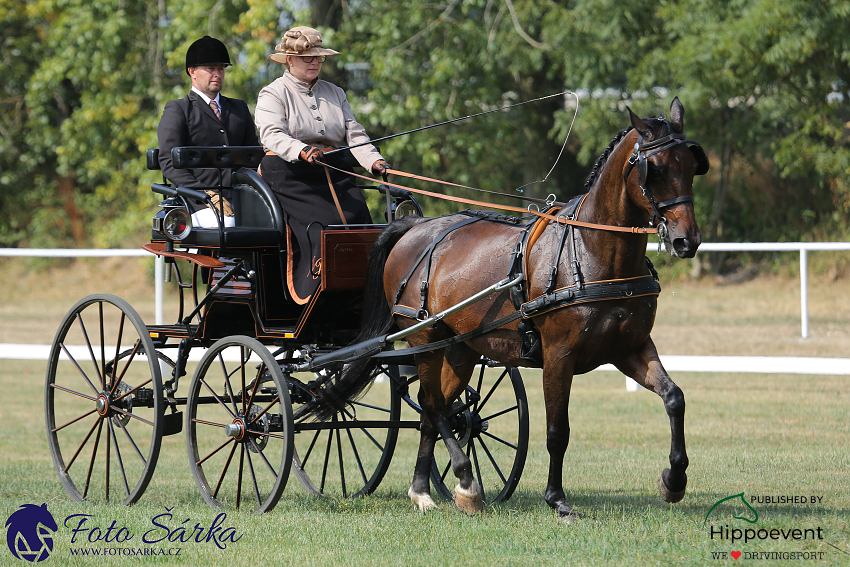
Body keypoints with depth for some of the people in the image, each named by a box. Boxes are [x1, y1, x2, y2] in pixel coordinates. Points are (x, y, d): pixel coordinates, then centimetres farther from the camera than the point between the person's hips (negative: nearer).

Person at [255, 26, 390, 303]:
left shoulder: (335, 93, 20)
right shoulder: (273, 94, 3)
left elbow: (354, 134, 11)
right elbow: (272, 135, -15)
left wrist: (374, 161, -10)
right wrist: (302, 151, -36)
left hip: (334, 174, 5)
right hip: (291, 174, -5)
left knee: (359, 222, -15)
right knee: (320, 226, -25)